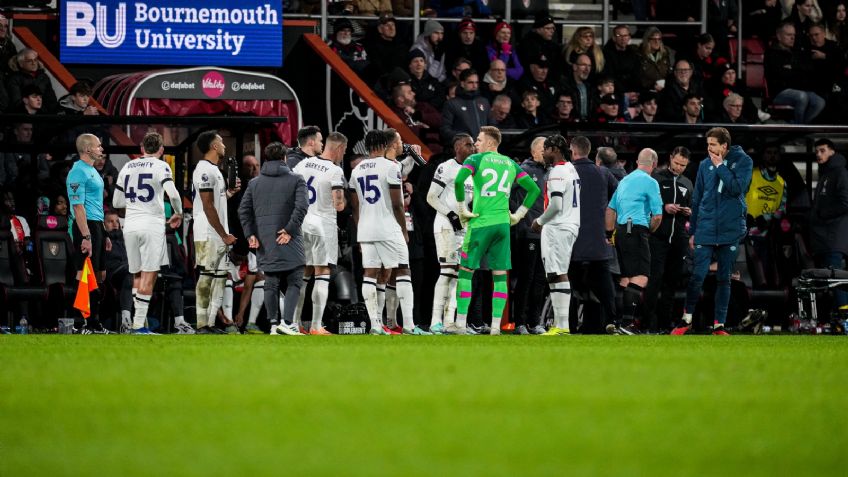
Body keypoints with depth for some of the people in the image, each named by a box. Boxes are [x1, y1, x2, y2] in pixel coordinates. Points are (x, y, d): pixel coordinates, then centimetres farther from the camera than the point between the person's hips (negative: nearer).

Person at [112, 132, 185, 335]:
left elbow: (116, 202, 17)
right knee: (149, 276, -3)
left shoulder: (127, 167, 13)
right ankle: (139, 325, -9)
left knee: (137, 275, 14)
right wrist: (178, 214, 0)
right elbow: (173, 194, -17)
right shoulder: (161, 166, -3)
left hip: (130, 225, 5)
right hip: (152, 224, -5)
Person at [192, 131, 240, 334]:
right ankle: (202, 325, -9)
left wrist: (230, 192, 11)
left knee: (219, 277, 10)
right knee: (206, 277, -9)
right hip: (208, 235, -10)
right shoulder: (205, 170, -14)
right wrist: (224, 235, -16)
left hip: (218, 235, 10)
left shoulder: (214, 170, 18)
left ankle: (210, 323, 13)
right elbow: (208, 207, -18)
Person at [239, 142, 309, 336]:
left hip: (264, 242, 4)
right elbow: (302, 206, -13)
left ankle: (273, 324, 8)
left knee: (271, 284, 10)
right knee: (293, 282, 0)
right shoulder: (296, 180, 1)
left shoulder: (255, 183, 12)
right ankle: (287, 322, -15)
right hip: (288, 241, -4)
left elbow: (243, 210, 5)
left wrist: (250, 234, 4)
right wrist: (290, 230, -11)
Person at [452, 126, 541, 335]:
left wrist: (462, 209, -9)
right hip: (503, 223, 4)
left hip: (481, 222, -4)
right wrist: (518, 214, 16)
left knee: (466, 271, 3)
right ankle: (496, 325, 0)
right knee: (500, 274, 5)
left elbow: (458, 181, -18)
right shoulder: (511, 164, 15)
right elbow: (534, 189, 15)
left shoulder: (476, 160, 0)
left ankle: (460, 323, -2)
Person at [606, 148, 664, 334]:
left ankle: (622, 321, 14)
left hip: (620, 230, 8)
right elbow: (657, 215, -8)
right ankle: (627, 321, -23)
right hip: (637, 230, -8)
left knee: (625, 278, 13)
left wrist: (609, 234, 24)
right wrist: (649, 231, 10)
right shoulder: (650, 182, -5)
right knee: (640, 277, -13)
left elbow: (610, 209, 21)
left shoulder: (625, 181, 19)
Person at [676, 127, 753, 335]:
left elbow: (737, 188, -17)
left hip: (730, 230, -1)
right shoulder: (705, 165, 7)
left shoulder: (743, 161, -1)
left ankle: (719, 324, 11)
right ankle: (687, 319, 7)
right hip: (705, 230, 2)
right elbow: (697, 199, 12)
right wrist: (692, 231, 11)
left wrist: (720, 166, -12)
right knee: (697, 276, -5)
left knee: (724, 279, 5)